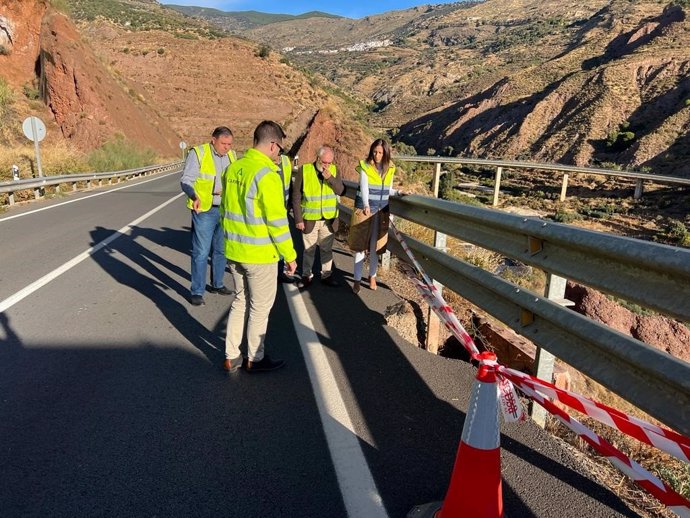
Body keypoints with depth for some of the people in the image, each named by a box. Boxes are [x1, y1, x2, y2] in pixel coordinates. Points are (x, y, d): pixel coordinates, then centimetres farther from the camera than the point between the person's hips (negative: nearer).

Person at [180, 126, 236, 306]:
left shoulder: (231, 155, 8)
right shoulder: (198, 153, -9)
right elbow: (186, 180, -15)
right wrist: (195, 196, -33)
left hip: (225, 210, 6)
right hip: (204, 210, -6)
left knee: (221, 250, 16)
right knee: (201, 252, -2)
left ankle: (217, 284, 32)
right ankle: (197, 292, 9)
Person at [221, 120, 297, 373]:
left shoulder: (233, 168, 4)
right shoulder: (267, 175, -19)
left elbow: (225, 210, 12)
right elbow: (277, 222, -18)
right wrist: (290, 256, -9)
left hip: (233, 251, 7)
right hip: (260, 255, -7)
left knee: (240, 301, 20)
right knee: (260, 307, 10)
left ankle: (231, 357, 27)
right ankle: (255, 359, 25)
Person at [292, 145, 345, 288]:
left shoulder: (334, 170, 1)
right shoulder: (303, 170, -8)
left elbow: (340, 191, -5)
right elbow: (296, 197, -6)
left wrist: (330, 178, -20)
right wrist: (298, 219, -9)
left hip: (329, 219, 2)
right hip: (309, 219, -2)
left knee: (327, 248, 13)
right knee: (309, 249, 9)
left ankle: (327, 275, 26)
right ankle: (306, 276, 23)